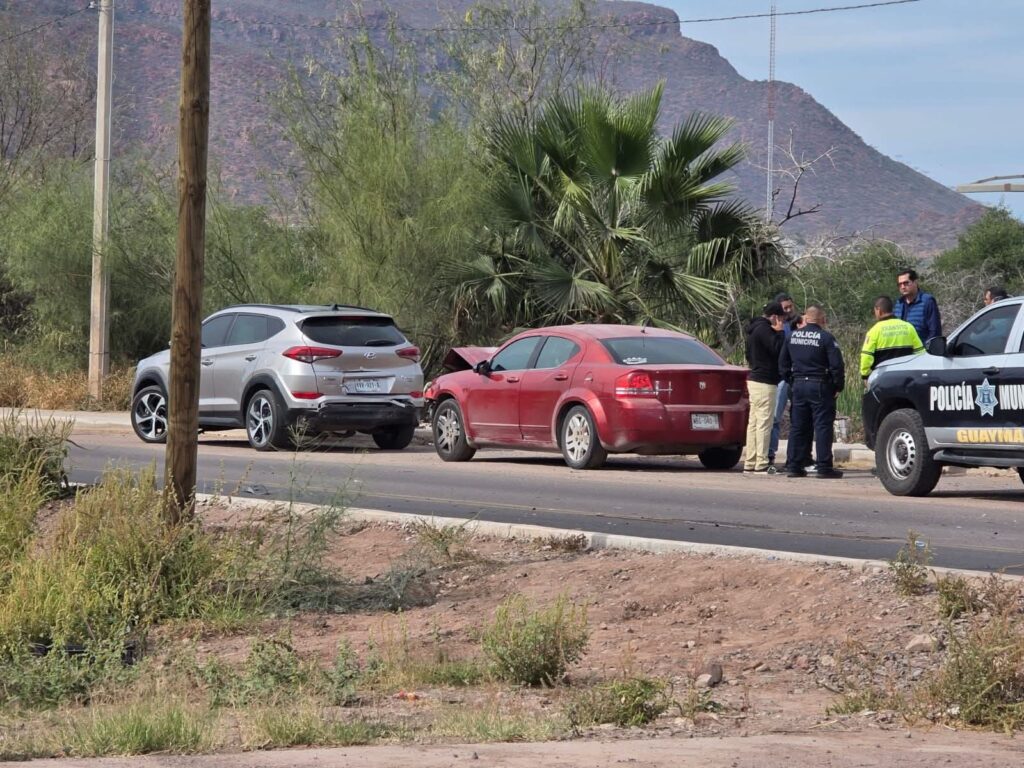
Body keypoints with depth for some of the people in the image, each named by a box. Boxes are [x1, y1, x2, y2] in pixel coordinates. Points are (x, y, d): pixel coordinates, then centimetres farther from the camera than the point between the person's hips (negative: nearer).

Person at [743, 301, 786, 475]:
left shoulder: (754, 329, 18)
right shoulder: (764, 330, -15)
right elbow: (777, 349, -21)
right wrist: (779, 332, -9)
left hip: (754, 380, 11)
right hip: (765, 382, -11)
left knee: (754, 422, 11)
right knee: (764, 423, -9)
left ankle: (750, 464, 13)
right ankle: (761, 465, -9)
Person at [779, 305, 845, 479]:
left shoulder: (793, 336, 9)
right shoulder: (826, 338, -10)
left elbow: (783, 364, 14)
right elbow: (837, 365, -13)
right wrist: (838, 386, -2)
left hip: (798, 385, 5)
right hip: (820, 386, -5)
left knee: (798, 426, 10)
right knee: (823, 426, -3)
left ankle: (793, 465, 9)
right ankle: (824, 467, -5)